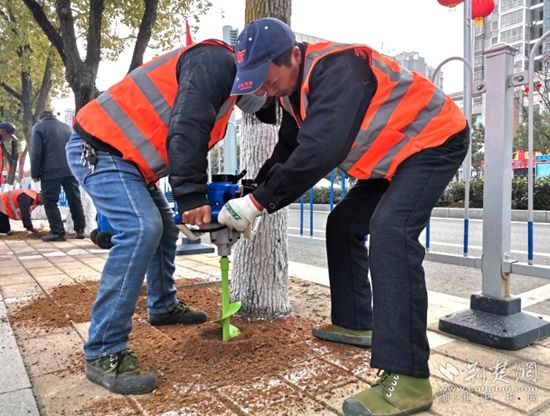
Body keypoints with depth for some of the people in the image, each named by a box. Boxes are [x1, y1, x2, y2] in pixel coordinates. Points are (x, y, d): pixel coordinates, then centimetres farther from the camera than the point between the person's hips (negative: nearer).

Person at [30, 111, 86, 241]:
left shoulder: (38, 127, 4)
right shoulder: (67, 127, 19)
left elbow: (36, 153, -5)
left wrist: (35, 173, 0)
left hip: (50, 172, -5)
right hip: (71, 170, 5)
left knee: (50, 202, 1)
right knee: (75, 200, 8)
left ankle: (58, 232, -5)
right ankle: (80, 230, 10)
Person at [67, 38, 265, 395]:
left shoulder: (225, 86, 20)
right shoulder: (218, 61, -13)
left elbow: (194, 139, 19)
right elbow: (185, 130, -26)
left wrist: (200, 198, 11)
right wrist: (192, 197, -24)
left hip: (124, 156, 11)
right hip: (99, 149, -11)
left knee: (164, 228, 16)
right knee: (141, 229, -24)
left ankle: (164, 307, 33)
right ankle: (104, 353, -16)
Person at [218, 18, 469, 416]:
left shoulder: (335, 68, -28)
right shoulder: (295, 89, 2)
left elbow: (319, 151, -38)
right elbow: (286, 155, 5)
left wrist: (258, 202, -32)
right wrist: (249, 197, -7)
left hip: (434, 141, -9)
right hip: (393, 154, 10)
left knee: (390, 232, -29)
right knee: (343, 226, 9)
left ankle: (407, 378, -27)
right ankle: (355, 323, 20)